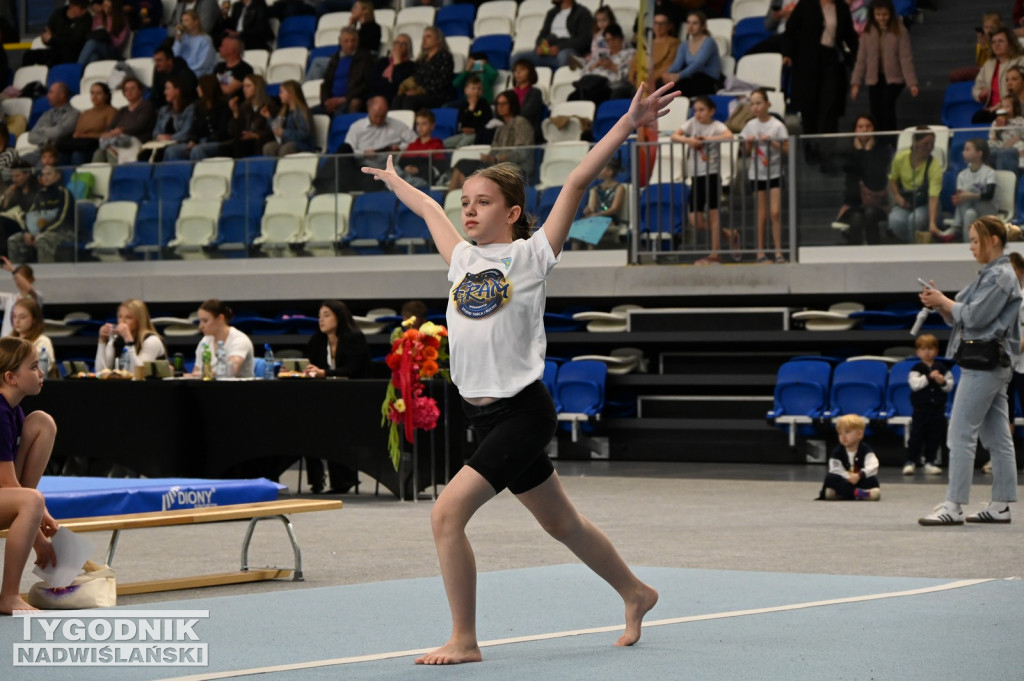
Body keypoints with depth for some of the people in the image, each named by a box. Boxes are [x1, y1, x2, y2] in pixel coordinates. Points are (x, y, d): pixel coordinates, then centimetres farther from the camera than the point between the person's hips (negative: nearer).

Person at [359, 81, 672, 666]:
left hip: (523, 413, -7)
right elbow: (430, 211, 29)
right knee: (560, 522, 19)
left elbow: (577, 184, -10)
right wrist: (396, 182, 43)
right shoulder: (463, 258, 10)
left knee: (448, 513, -17)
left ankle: (464, 641, -8)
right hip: (485, 415, 7)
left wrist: (629, 124, -14)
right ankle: (636, 594, 39)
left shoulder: (531, 255, -6)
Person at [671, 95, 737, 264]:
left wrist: (706, 139, -20)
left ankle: (714, 255, 3)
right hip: (696, 175, 6)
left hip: (712, 174, -6)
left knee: (713, 214, -3)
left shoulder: (716, 126, -6)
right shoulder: (692, 123, 8)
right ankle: (730, 234, 22)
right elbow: (674, 136, 1)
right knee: (696, 220, 3)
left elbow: (729, 135, -26)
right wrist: (688, 140, -18)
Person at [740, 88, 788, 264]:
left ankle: (778, 252, -5)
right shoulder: (750, 125, 4)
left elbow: (787, 149, -9)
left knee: (775, 212, -10)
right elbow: (746, 150, 10)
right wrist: (749, 142, -10)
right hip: (757, 174, 3)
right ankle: (760, 252, 10)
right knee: (762, 214, 6)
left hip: (775, 173, -3)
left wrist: (771, 142, -21)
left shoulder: (777, 125, -7)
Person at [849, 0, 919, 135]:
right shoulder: (867, 32, 3)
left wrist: (912, 83, -15)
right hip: (874, 78, 4)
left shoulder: (900, 31, -6)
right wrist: (856, 82, 1)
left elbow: (906, 58, -8)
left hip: (894, 78, -4)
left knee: (887, 104, -22)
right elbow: (861, 59, 6)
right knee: (875, 110, -1)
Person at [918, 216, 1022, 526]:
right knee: (997, 436, 10)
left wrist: (944, 302, -6)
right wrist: (941, 303, 2)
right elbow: (962, 318, 19)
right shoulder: (990, 274, 18)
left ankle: (953, 506, -13)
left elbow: (975, 316, -19)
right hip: (994, 365, 10)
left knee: (961, 433, -11)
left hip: (984, 363, -10)